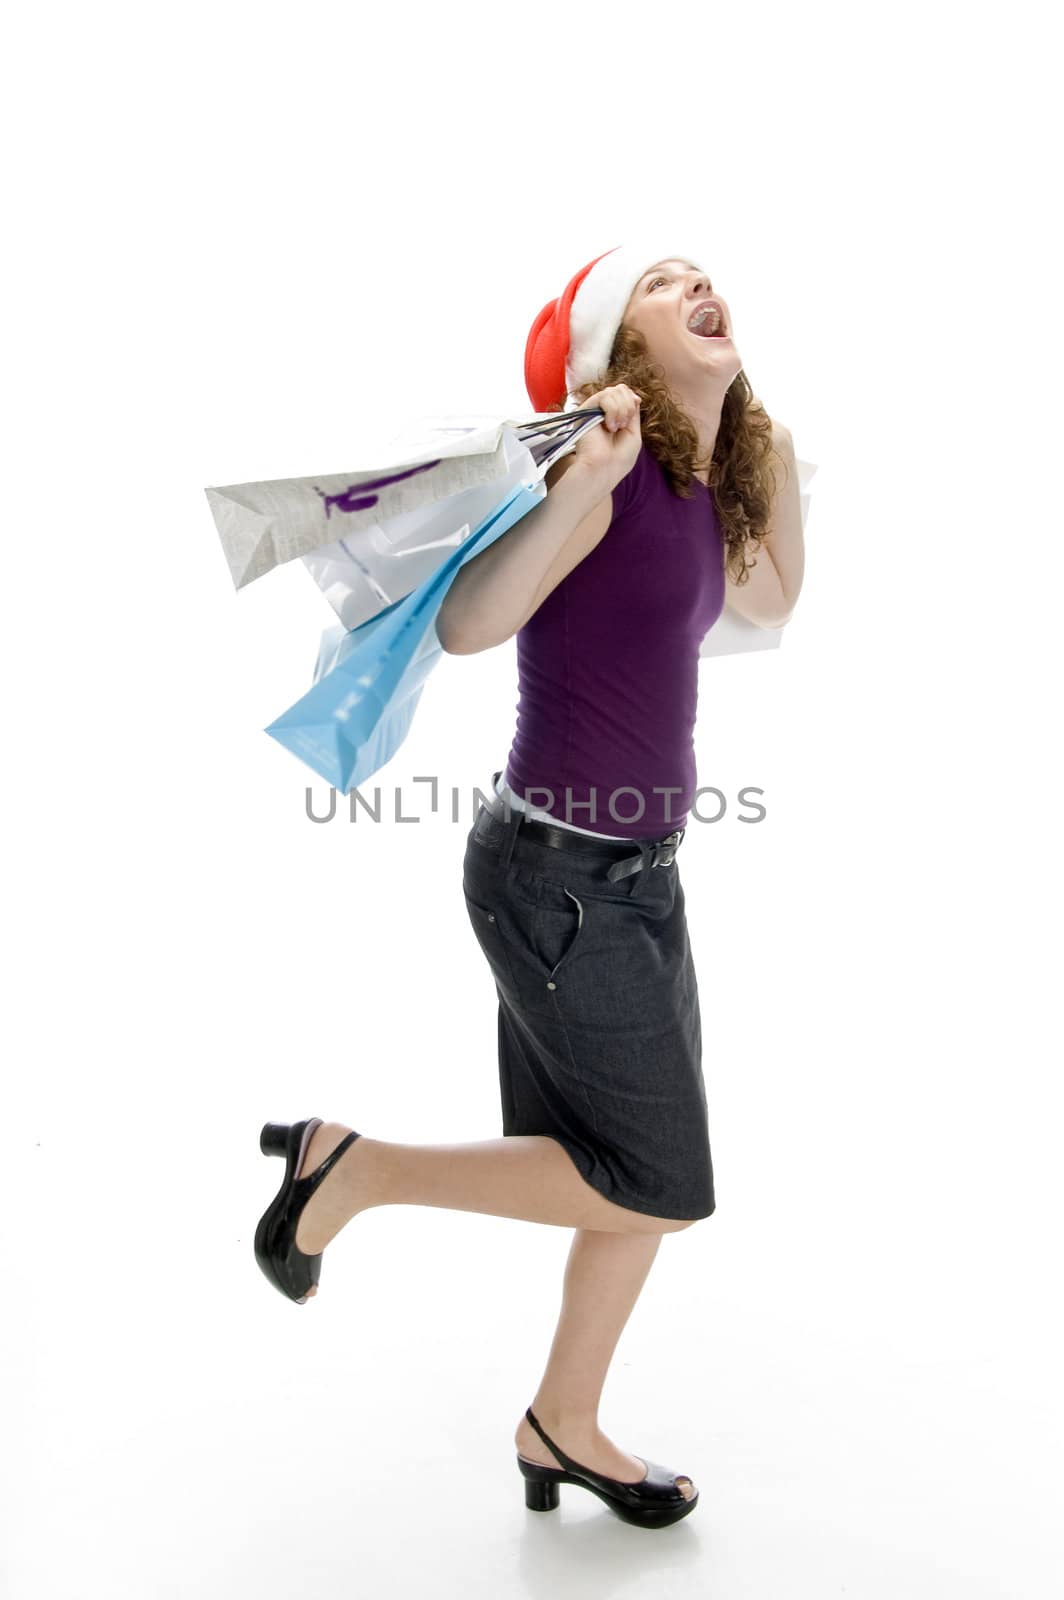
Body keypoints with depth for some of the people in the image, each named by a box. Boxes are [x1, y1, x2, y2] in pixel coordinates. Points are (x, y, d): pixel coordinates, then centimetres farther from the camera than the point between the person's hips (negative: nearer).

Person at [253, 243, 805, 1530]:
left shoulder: (703, 491, 10)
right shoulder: (611, 472, -16)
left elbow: (772, 605, 28)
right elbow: (464, 625, -27)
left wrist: (779, 462, 20)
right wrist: (582, 482, -34)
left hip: (633, 870, 9)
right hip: (559, 869, -9)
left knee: (645, 1177, 15)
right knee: (661, 1184, 0)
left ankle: (562, 1427, 34)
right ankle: (350, 1167, 10)